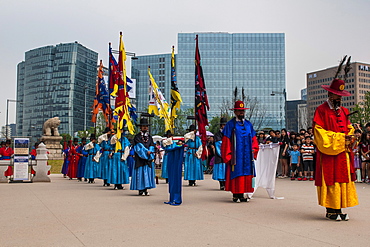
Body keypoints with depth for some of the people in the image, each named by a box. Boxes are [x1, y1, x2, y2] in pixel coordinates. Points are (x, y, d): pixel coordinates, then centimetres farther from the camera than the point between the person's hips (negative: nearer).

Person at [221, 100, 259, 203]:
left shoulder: (248, 124, 15)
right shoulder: (230, 124, 0)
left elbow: (253, 139, 17)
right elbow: (226, 141, -4)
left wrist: (254, 149, 2)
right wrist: (228, 155, -9)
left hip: (247, 156, 5)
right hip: (236, 155, -5)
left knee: (247, 175, 4)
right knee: (236, 175, -5)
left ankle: (242, 195, 12)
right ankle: (235, 195, 2)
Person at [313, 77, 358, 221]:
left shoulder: (344, 111, 18)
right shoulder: (321, 110, -3)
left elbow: (349, 127, 21)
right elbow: (319, 131, -10)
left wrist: (349, 136, -4)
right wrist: (339, 137, -16)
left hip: (343, 153, 6)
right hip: (328, 153, -6)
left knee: (344, 179, 4)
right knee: (330, 181, -5)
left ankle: (338, 209, 11)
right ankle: (330, 210, 3)